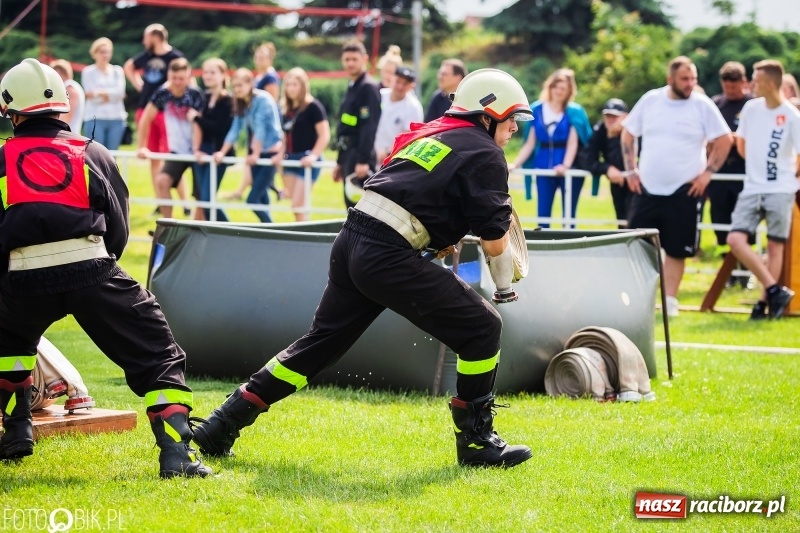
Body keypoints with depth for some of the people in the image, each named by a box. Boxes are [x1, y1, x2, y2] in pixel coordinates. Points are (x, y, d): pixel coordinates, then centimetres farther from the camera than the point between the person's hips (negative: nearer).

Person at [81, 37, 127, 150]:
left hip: (116, 119, 3)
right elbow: (90, 95, -6)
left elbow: (120, 92, -2)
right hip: (95, 119, -3)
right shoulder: (88, 72, 3)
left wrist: (100, 93, -10)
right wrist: (111, 94, -3)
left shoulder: (117, 71, 12)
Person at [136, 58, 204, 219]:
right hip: (177, 151, 2)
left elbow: (197, 125, -22)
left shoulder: (195, 95, -15)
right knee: (162, 181, -18)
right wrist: (142, 147, -4)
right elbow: (146, 119, -3)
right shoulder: (162, 94, -9)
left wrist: (196, 150, -32)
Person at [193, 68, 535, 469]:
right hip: (388, 256, -8)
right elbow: (495, 241, -3)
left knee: (321, 343, 19)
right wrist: (504, 285, 14)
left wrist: (439, 240, 24)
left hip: (351, 241, 8)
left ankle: (225, 423, 19)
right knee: (481, 329, 2)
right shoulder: (484, 154, 0)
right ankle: (476, 441, 7)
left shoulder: (428, 133, 24)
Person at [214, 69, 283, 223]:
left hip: (271, 153, -8)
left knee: (252, 199, -13)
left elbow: (260, 128, -20)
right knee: (261, 199, 12)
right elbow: (235, 129, 5)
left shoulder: (263, 99, -16)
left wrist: (256, 154, -22)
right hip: (256, 154, 8)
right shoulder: (241, 103, 6)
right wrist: (222, 152, -5)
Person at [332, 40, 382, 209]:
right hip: (349, 157, 10)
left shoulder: (369, 88, -10)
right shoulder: (351, 88, 18)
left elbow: (369, 127, -19)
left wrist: (363, 160, -24)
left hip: (361, 157, -10)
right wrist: (340, 162, 22)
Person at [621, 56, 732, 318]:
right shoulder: (650, 100, 2)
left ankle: (670, 300, 12)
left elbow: (724, 140, 0)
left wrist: (707, 173, -6)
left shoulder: (703, 105, -5)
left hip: (684, 190, -2)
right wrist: (631, 170, 6)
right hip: (647, 187, 2)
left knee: (676, 249, 2)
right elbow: (628, 133, 12)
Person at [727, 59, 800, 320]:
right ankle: (776, 291, -8)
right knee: (736, 239, -10)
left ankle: (765, 301, 9)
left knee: (775, 245, 1)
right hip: (752, 188, 5)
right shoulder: (751, 108, 3)